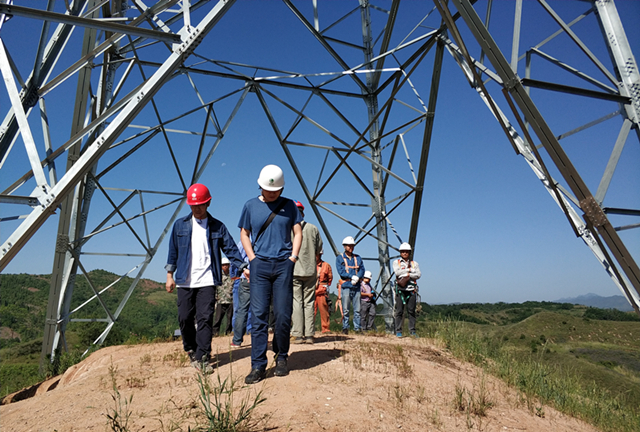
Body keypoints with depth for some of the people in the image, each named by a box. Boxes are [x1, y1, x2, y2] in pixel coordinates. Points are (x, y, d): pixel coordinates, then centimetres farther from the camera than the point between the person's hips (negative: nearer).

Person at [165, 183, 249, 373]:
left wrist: (243, 267, -6)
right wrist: (169, 274, 8)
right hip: (185, 281, 2)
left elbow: (230, 248, 5)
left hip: (207, 281, -1)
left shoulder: (217, 226, 7)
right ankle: (191, 350, 30)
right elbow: (173, 251, 12)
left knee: (205, 319, -6)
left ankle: (203, 357, 0)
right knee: (185, 318, 6)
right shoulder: (180, 225, 9)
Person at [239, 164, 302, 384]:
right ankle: (258, 365, 1)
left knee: (283, 315, -1)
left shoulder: (289, 205, 9)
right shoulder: (251, 206, 8)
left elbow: (297, 233, 12)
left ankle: (281, 357, 19)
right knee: (258, 315, -4)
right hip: (260, 264, 0)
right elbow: (244, 234, 14)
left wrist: (293, 257, 0)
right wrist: (252, 258, 2)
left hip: (284, 264, 0)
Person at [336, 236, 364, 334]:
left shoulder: (358, 258, 17)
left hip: (356, 286, 3)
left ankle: (357, 328, 8)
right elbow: (340, 271, -6)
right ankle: (345, 328, 5)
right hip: (346, 286, -3)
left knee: (357, 309, 2)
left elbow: (362, 269, 8)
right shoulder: (339, 258, 6)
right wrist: (352, 276, -14)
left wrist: (357, 277, -11)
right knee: (345, 310, -2)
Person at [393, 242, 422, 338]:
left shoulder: (414, 263, 15)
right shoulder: (396, 262, 10)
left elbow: (418, 275, 2)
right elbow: (397, 272, -8)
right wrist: (410, 270, -5)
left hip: (411, 289, 2)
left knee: (411, 311, 1)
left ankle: (412, 331, 7)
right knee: (399, 311, -2)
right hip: (400, 289, -1)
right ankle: (398, 331, 4)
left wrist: (408, 275, -9)